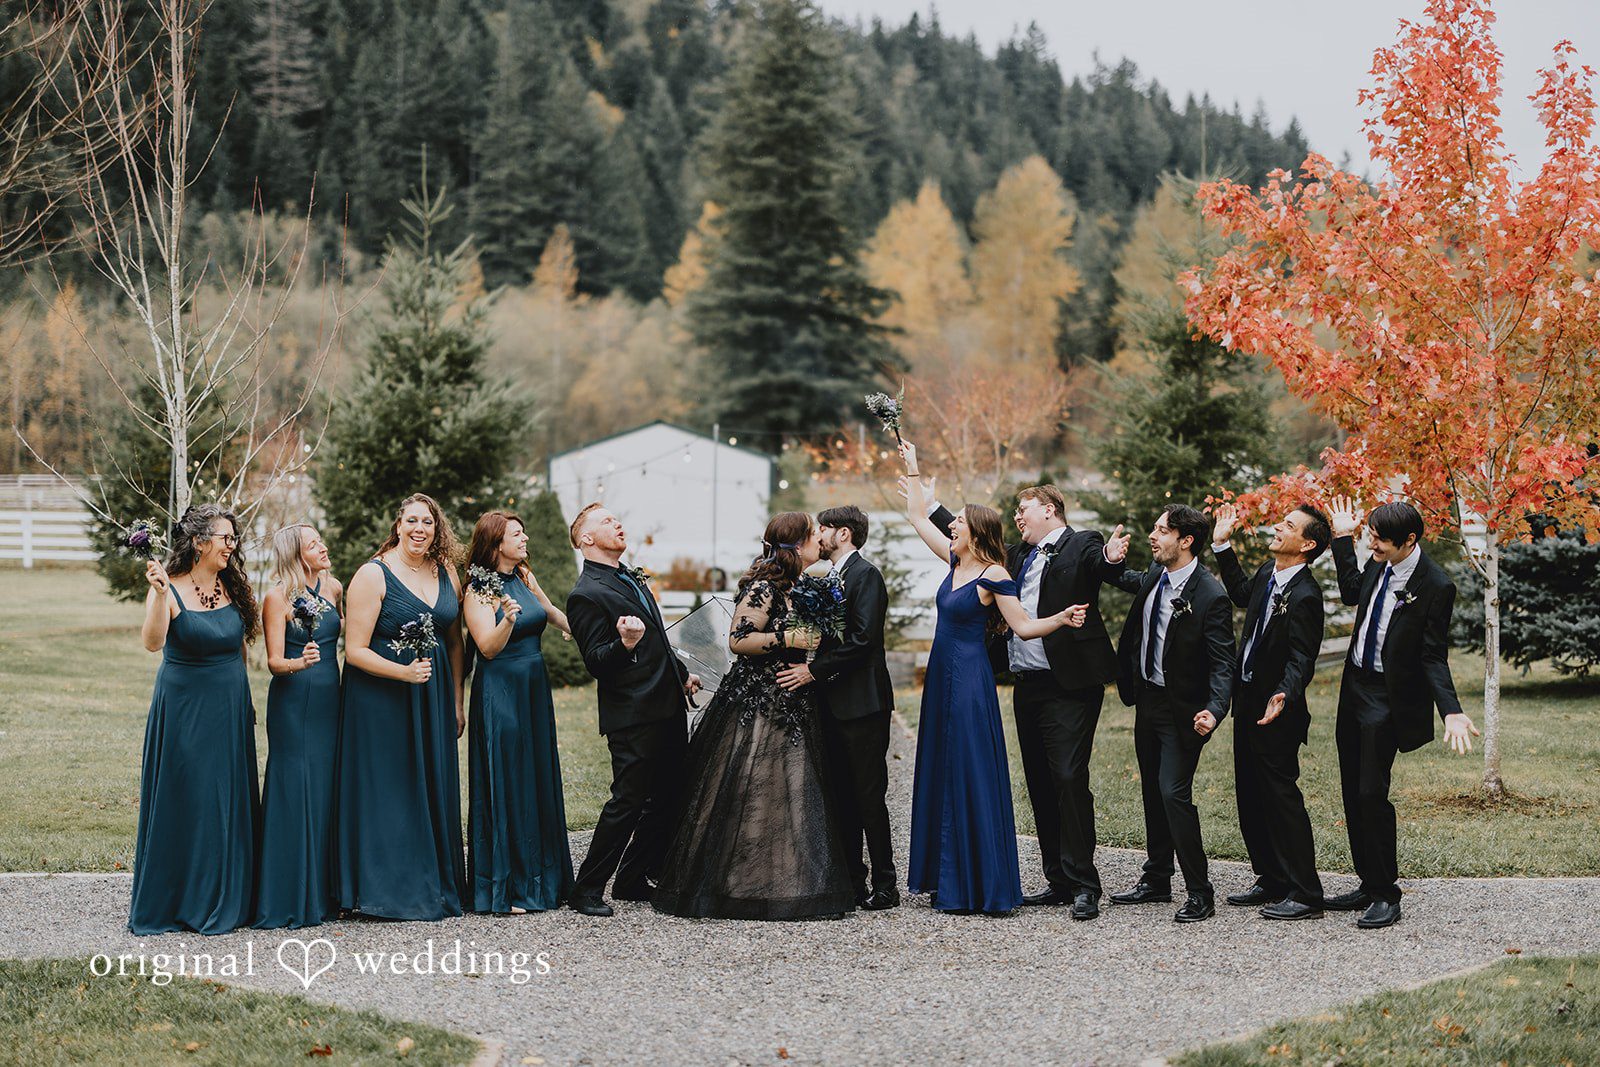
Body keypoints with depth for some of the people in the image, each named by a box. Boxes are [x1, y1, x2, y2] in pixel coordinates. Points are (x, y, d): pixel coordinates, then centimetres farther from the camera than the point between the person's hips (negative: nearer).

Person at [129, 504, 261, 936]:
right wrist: (160, 593, -42)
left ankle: (223, 901, 18)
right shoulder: (171, 589, -12)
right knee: (180, 803, 0)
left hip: (229, 708, 5)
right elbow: (153, 642, -28)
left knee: (227, 802, 8)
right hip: (183, 709, -5)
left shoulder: (232, 587, 5)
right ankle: (168, 904, 11)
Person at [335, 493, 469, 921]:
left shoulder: (447, 574, 8)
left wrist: (457, 701, 11)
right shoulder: (373, 575, -9)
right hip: (381, 699, -5)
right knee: (388, 791, -2)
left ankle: (437, 885, 18)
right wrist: (404, 672, -24)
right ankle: (388, 891, 6)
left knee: (435, 790, 9)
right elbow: (355, 651, -12)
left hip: (433, 698, 6)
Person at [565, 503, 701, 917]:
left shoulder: (630, 579, 17)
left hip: (667, 709, 9)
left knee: (667, 800, 11)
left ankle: (632, 880, 21)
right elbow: (596, 662, -18)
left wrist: (682, 672, 29)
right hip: (633, 716, -9)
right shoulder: (586, 595, -13)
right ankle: (587, 889, 3)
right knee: (628, 801, -7)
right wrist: (624, 645, -35)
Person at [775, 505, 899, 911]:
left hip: (862, 703, -9)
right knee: (843, 796, 10)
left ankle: (885, 885, -1)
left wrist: (814, 671, -18)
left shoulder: (866, 574, -10)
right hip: (835, 703, 9)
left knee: (869, 796, -6)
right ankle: (852, 881, 15)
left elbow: (862, 641, -19)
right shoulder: (834, 577, 18)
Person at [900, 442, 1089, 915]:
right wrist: (912, 467, 20)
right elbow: (918, 517, 19)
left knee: (972, 777, -8)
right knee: (941, 773, 10)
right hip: (942, 678, 8)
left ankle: (983, 887, -5)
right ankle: (950, 881, 16)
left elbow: (1024, 626, -11)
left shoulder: (994, 576, -12)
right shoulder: (956, 561, 9)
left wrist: (1062, 618, -27)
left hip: (970, 681, -8)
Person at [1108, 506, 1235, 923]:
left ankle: (1199, 893, -6)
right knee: (1153, 791, 17)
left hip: (1182, 709, -8)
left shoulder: (1210, 595, -20)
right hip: (1147, 700, 8)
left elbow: (1222, 662, -22)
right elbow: (1129, 582, 28)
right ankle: (1156, 879, 30)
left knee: (1174, 793, -14)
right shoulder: (1154, 578, 3)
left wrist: (1214, 710, -36)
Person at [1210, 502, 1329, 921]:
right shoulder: (1267, 573, 6)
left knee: (1281, 796, -6)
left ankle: (1305, 894, 0)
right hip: (1248, 702, 9)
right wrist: (1222, 545, 23)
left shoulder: (1304, 595, -20)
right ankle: (1272, 881, 26)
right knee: (1250, 796, 15)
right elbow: (1242, 594, 29)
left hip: (1275, 712, -9)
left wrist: (1284, 697, -41)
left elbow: (1301, 659, -24)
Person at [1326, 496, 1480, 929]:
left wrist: (1452, 712, -27)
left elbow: (1434, 658, -15)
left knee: (1371, 794, -10)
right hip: (1355, 687, 8)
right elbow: (1353, 593, 24)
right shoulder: (1379, 563, 1)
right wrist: (1343, 539, 17)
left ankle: (1386, 895, 1)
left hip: (1389, 699, -8)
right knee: (1353, 793, 11)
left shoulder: (1435, 586, -18)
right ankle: (1369, 883, 21)